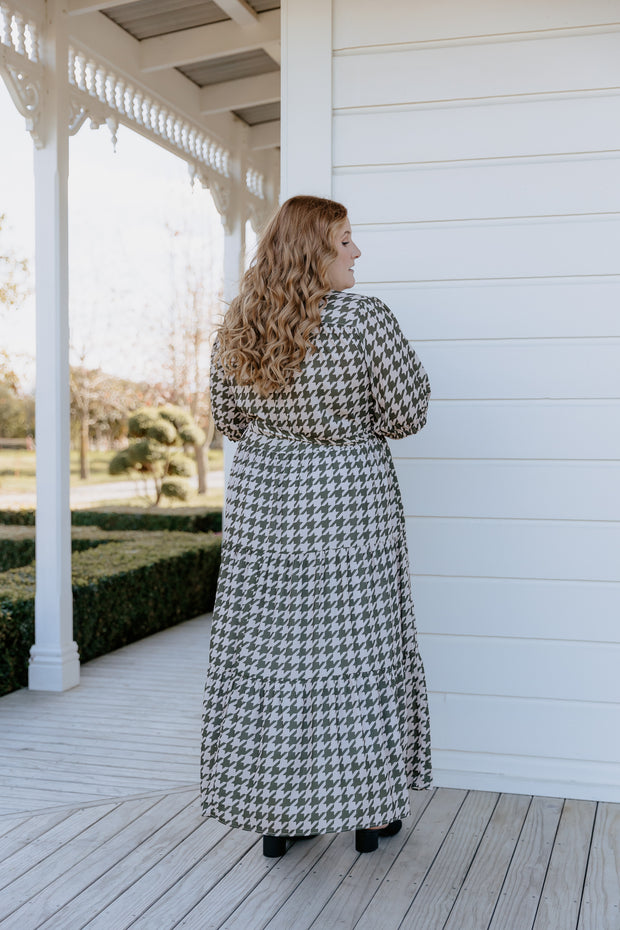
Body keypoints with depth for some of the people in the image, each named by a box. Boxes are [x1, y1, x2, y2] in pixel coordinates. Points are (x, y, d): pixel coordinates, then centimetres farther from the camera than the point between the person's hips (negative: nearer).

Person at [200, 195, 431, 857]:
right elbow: (404, 415, -7)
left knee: (268, 649, 9)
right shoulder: (363, 319, -13)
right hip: (348, 496, -4)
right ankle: (369, 810, 20)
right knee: (355, 649, 8)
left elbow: (228, 420, 10)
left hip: (261, 494, 4)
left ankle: (275, 814, 18)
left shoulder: (237, 327, 1)